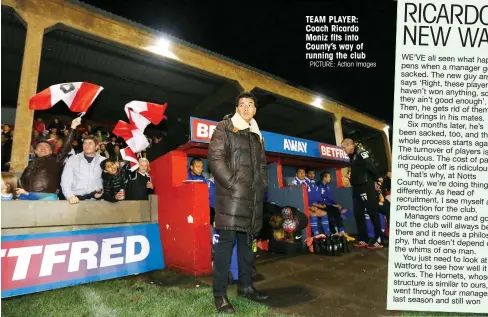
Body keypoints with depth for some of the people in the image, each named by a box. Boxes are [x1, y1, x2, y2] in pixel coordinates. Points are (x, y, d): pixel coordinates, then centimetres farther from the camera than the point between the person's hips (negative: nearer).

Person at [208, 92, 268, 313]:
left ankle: (245, 286, 24)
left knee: (247, 240, 12)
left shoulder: (256, 134, 21)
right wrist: (232, 183, -15)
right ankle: (220, 294, 0)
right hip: (231, 192, -6)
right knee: (227, 240, -7)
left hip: (253, 195, 7)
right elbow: (215, 158, -8)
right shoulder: (224, 127, 2)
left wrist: (262, 185, 9)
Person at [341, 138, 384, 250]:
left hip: (366, 187, -9)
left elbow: (370, 166, -19)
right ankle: (364, 239, 16)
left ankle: (379, 240, 2)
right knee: (358, 214, 9)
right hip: (357, 188, 10)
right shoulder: (352, 157, 18)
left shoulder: (361, 153, -10)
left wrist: (377, 178, -9)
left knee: (373, 212, -4)